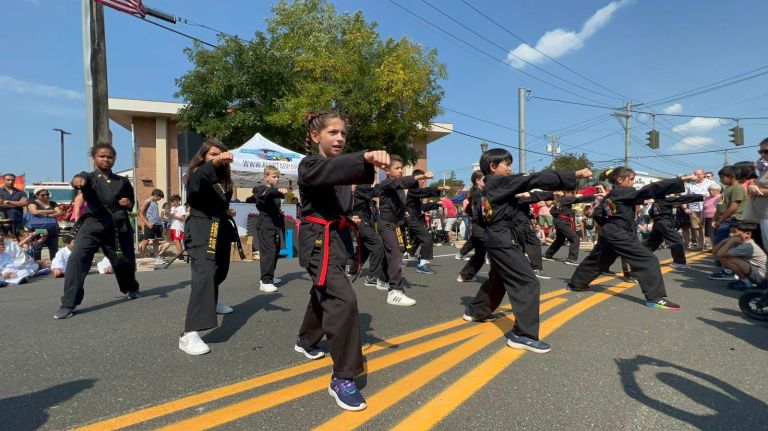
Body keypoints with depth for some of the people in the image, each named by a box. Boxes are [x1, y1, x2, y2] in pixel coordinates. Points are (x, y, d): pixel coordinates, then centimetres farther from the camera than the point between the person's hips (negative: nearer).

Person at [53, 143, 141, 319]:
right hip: (92, 226, -2)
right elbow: (81, 180, -27)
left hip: (119, 228, 2)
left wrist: (128, 203, -4)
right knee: (77, 259, -20)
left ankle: (131, 288, 43)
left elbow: (131, 203, 20)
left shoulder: (122, 181, 9)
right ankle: (68, 304, -11)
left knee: (125, 262, 12)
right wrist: (77, 180, -51)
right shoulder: (90, 177, 0)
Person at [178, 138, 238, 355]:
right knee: (204, 275, -24)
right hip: (200, 231, -8)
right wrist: (214, 163, -49)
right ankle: (189, 334, -27)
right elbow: (195, 183, -35)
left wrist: (227, 211, 8)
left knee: (220, 272, 23)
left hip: (221, 230, 8)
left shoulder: (223, 178, 12)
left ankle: (211, 301, 55)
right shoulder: (197, 174, -8)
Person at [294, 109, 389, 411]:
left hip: (336, 240, 9)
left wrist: (348, 218, 1)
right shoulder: (309, 166, -13)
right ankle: (342, 378, -9)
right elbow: (333, 168, -37)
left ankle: (306, 341, 51)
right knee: (343, 300, -21)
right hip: (319, 242, -9)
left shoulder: (338, 167, 13)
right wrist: (366, 158, -52)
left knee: (323, 294, 25)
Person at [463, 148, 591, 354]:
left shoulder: (491, 186, 13)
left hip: (497, 238, 10)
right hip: (503, 239, -10)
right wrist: (575, 175, -18)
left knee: (498, 279, 26)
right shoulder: (500, 182, -14)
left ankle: (475, 311, 40)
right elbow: (536, 180, -18)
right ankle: (523, 335, -10)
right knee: (528, 283, -10)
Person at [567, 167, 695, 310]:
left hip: (607, 233, 9)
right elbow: (651, 189, -17)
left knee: (596, 260, 24)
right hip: (619, 235, -9)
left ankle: (575, 284, 36)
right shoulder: (626, 192, -11)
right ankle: (655, 298, -13)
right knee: (648, 260, -10)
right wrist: (682, 179, -18)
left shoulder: (609, 196, 13)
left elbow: (597, 215, 14)